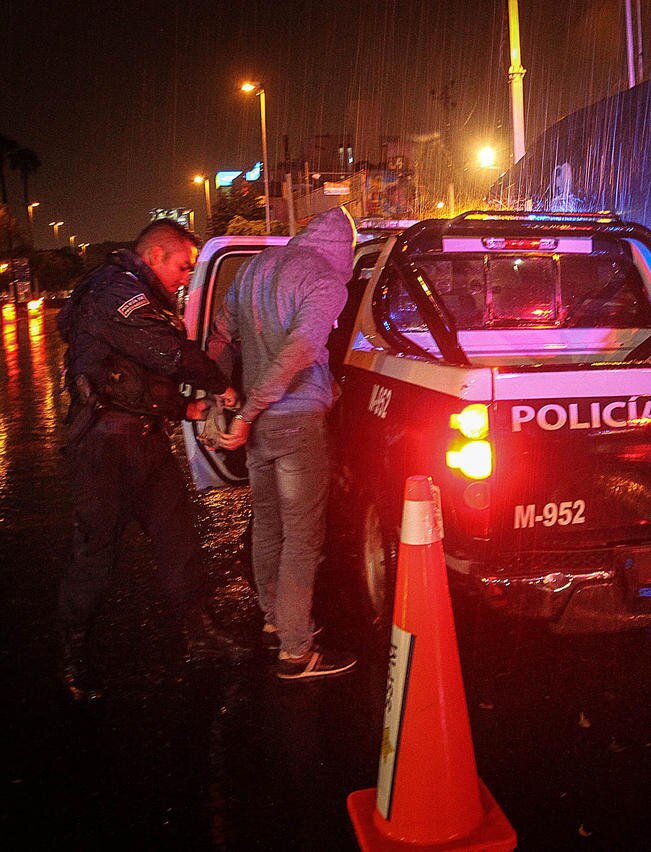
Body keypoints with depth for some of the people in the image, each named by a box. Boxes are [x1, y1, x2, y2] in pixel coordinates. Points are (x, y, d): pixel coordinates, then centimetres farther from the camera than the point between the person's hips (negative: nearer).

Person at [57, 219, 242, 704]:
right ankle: (74, 659, 16)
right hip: (106, 441, -10)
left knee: (178, 533, 11)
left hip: (145, 436, 10)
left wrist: (186, 408, 8)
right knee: (97, 549, -1)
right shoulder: (116, 291, -12)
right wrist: (221, 385, -9)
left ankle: (199, 632, 23)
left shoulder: (143, 298, 22)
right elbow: (171, 353, -23)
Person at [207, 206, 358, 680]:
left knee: (267, 524, 19)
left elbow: (220, 338, 16)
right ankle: (296, 653, 9)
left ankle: (275, 620, 35)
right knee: (303, 537, 1)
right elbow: (297, 353, -24)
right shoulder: (325, 282, -12)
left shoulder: (254, 267, 11)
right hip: (298, 420, -8)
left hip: (258, 423, 8)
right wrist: (246, 415, -20)